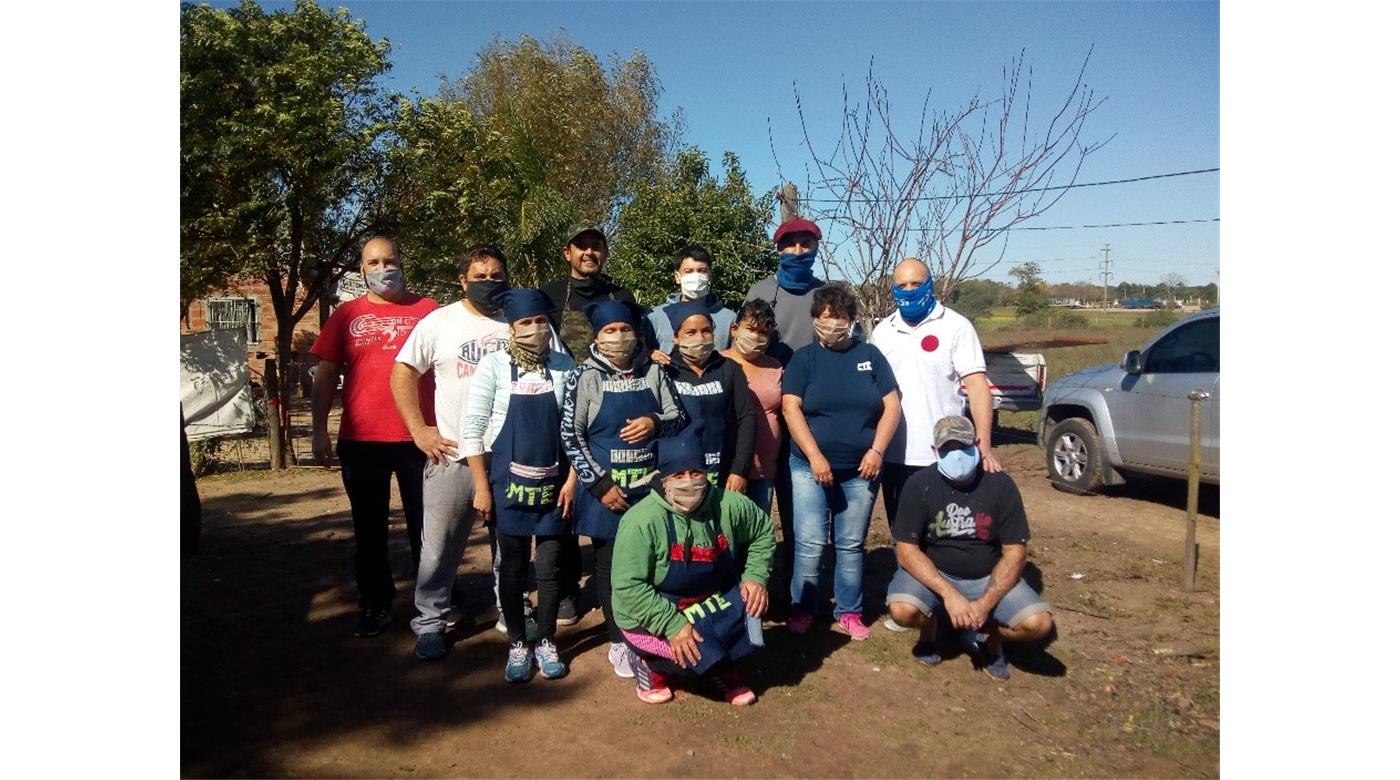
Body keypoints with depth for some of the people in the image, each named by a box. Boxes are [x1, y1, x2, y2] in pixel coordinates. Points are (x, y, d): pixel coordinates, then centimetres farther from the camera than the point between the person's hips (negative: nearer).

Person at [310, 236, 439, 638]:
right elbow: (325, 375, 7)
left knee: (425, 525, 9)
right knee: (369, 528, 13)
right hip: (360, 441, 2)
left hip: (418, 438, -2)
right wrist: (319, 431, 1)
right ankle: (375, 603, 27)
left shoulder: (427, 310, 1)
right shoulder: (346, 315, 6)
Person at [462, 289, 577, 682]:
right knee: (513, 568, 9)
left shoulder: (563, 366, -1)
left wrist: (571, 480, -3)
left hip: (553, 483, 1)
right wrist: (481, 487, -7)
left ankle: (547, 643, 25)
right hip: (509, 483, -1)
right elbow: (472, 429, -6)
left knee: (549, 569, 7)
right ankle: (517, 645, 25)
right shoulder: (494, 365, -7)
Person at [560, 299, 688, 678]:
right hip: (605, 487, -2)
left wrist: (655, 423, -15)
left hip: (650, 484, 2)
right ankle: (620, 643, 21)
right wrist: (600, 484, -12)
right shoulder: (585, 376, -4)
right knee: (610, 565, 7)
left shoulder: (653, 371, 3)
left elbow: (679, 417, 8)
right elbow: (570, 434, -7)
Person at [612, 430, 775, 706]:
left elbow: (763, 531, 7)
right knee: (689, 652, -28)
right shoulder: (641, 520, -26)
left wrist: (756, 577, -6)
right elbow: (628, 588, -27)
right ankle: (649, 663, 10)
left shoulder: (729, 505, -12)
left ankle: (722, 667, 11)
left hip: (711, 602, 5)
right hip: (653, 615, -5)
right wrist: (673, 625, -30)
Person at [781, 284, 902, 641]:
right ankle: (802, 608, 13)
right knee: (809, 543, -2)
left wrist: (876, 451, -8)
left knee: (852, 544, 9)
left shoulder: (869, 355, 7)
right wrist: (815, 456, -15)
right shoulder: (804, 358, 2)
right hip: (811, 467, -2)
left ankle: (849, 613, 20)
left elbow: (892, 406, 3)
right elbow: (791, 408, -7)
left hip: (860, 469, 2)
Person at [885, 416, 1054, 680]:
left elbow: (1014, 552, -9)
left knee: (1039, 623, -22)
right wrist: (948, 594, -28)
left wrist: (986, 603, -21)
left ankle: (986, 635, 11)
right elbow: (906, 550, -16)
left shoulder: (1000, 484, -11)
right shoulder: (920, 484, -14)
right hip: (932, 573, -1)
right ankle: (929, 631, 7)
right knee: (902, 609, -31)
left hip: (988, 578, 1)